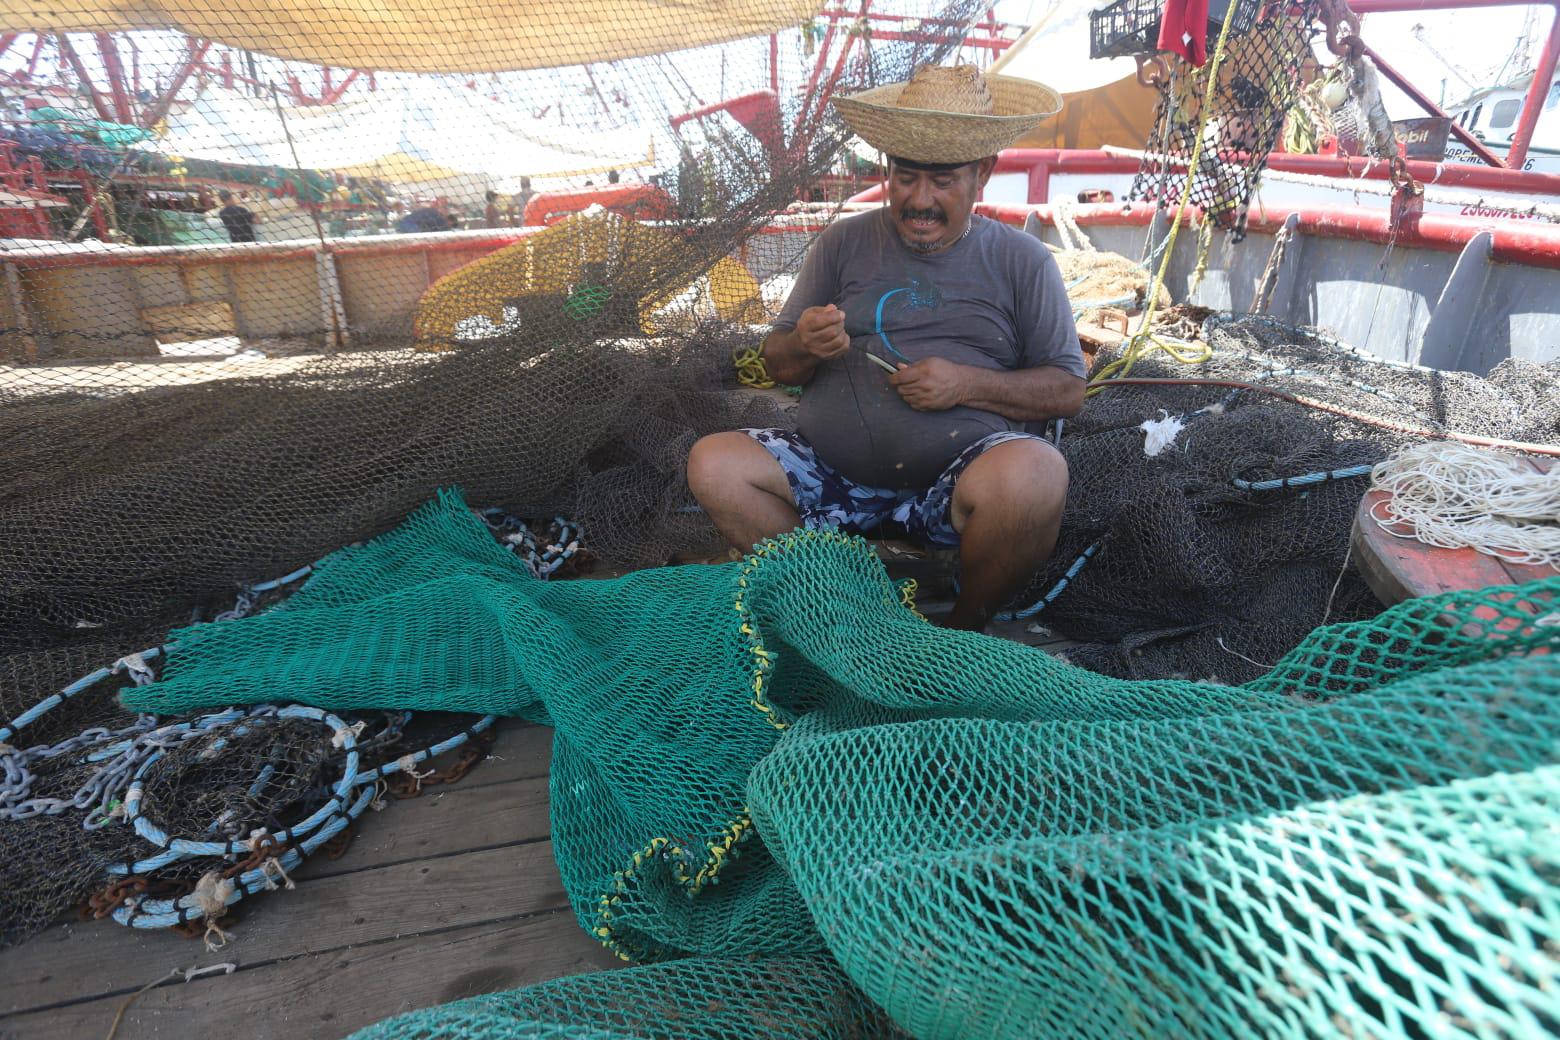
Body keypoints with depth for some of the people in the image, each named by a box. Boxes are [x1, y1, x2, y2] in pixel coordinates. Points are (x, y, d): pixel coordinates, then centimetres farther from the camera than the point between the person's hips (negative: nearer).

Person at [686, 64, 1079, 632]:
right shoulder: (843, 243, 13)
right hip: (832, 471, 2)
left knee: (1035, 473, -34)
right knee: (713, 463, -18)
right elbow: (779, 365, 14)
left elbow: (1067, 390, 6)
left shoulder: (1023, 261, 10)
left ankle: (964, 629, -4)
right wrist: (804, 346, -12)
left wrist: (967, 384, -11)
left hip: (958, 476, -1)